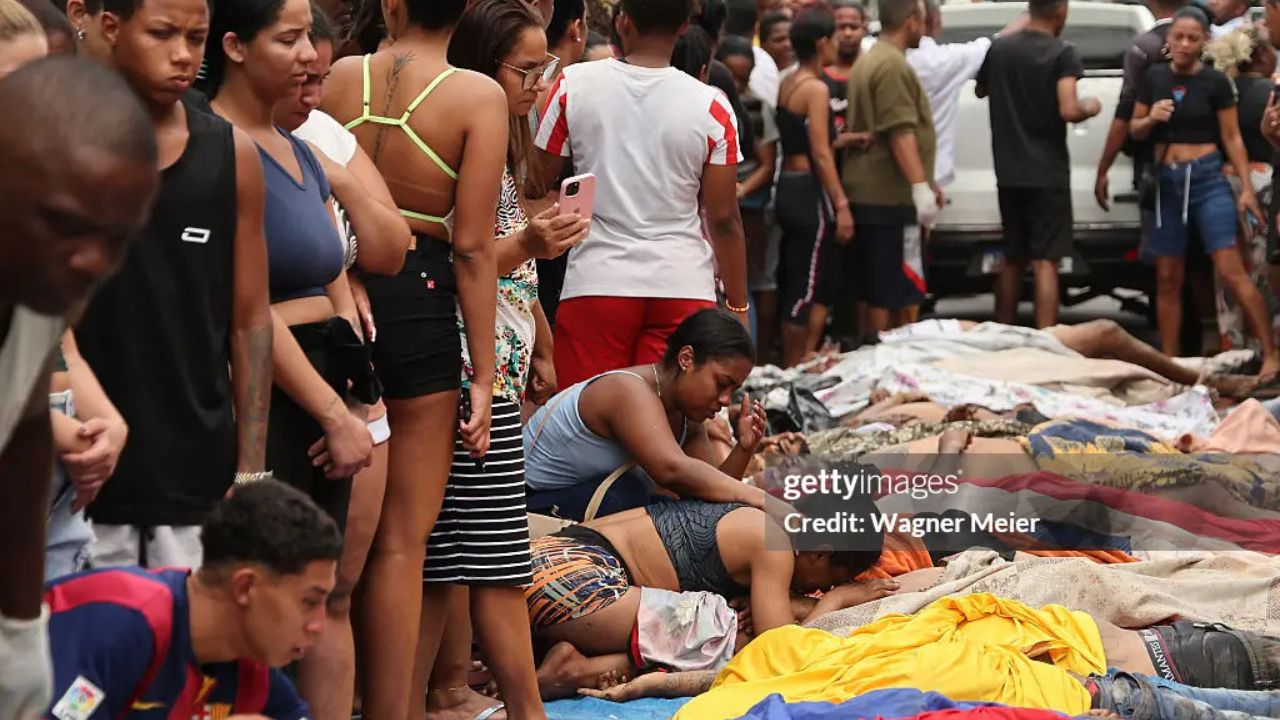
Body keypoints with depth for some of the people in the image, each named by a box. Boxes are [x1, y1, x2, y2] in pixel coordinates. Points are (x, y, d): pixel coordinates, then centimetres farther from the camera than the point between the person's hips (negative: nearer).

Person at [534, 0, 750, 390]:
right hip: (684, 285, 0)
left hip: (596, 283, 0)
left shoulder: (573, 85, -3)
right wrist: (738, 306, 8)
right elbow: (724, 219, -2)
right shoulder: (711, 107, -4)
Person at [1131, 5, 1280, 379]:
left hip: (1207, 178, -4)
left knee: (1231, 270, -12)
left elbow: (1232, 138, -1)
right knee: (1167, 279, 7)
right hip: (1166, 180, 4)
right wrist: (1150, 118, -9)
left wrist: (1246, 187, -6)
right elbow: (1135, 130, 14)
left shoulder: (1215, 82, -4)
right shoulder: (1154, 78, 6)